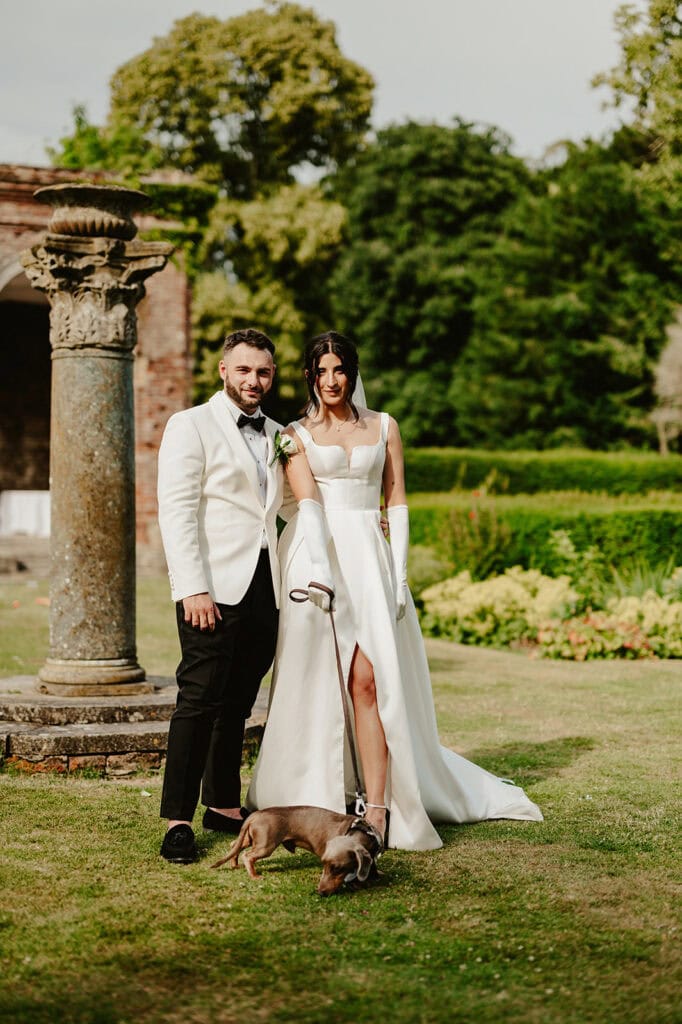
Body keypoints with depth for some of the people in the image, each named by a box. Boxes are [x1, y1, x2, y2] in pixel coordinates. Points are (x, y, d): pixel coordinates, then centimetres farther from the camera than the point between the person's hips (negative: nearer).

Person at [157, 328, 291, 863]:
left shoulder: (277, 436, 18)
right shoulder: (191, 426, 0)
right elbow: (177, 512, -8)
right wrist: (194, 588, -17)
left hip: (265, 587, 6)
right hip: (214, 587, -5)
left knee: (238, 703, 9)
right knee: (200, 699, -8)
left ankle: (224, 805, 18)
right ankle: (178, 820, -4)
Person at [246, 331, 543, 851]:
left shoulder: (383, 427, 14)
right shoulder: (298, 434, 9)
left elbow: (397, 504, 10)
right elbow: (308, 502, -6)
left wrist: (399, 573, -1)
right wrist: (319, 567, -22)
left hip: (368, 558, 0)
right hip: (314, 552, 0)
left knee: (368, 680, -11)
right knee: (315, 683, -2)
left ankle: (378, 811, -12)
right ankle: (317, 801, 6)